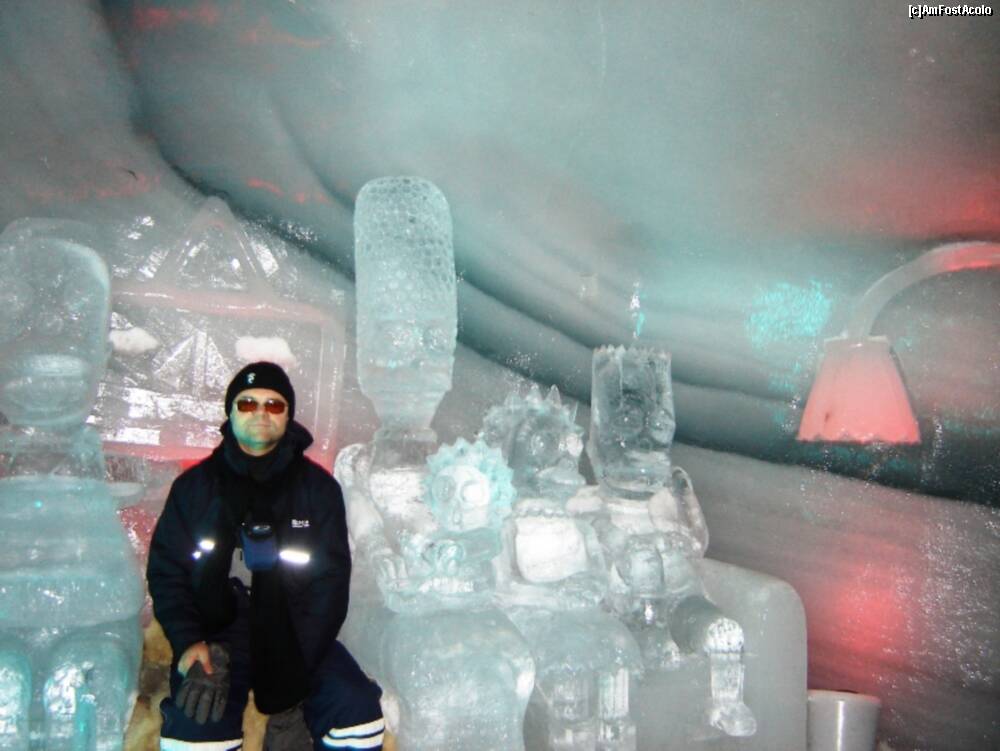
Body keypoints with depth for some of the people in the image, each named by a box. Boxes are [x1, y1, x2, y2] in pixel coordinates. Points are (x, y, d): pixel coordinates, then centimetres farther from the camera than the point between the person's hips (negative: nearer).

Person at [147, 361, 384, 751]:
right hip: (216, 634, 0)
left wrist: (293, 676, -12)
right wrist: (188, 644, -12)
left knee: (358, 717, -19)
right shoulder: (195, 485, 3)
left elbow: (330, 581, -3)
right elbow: (166, 571, 6)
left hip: (294, 633, 0)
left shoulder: (318, 487, 0)